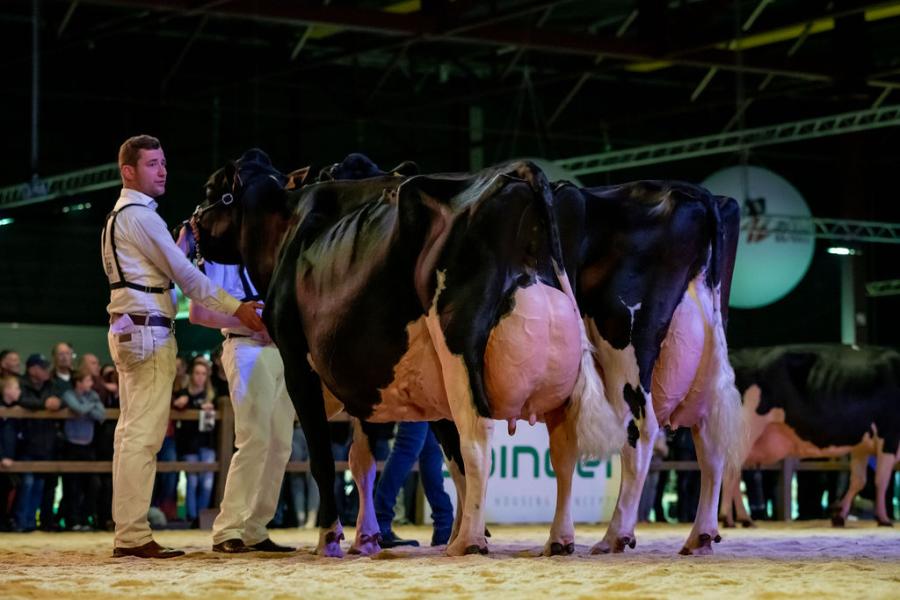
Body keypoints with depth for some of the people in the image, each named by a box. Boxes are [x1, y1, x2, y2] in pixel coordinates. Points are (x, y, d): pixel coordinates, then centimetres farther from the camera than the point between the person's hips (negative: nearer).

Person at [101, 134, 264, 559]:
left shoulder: (119, 216, 20)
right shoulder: (140, 215, -11)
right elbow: (183, 273, -12)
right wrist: (237, 308, -9)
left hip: (128, 331, 10)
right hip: (148, 332, -10)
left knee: (132, 433, 9)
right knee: (143, 435, -11)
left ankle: (128, 532, 9)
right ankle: (133, 535, -13)